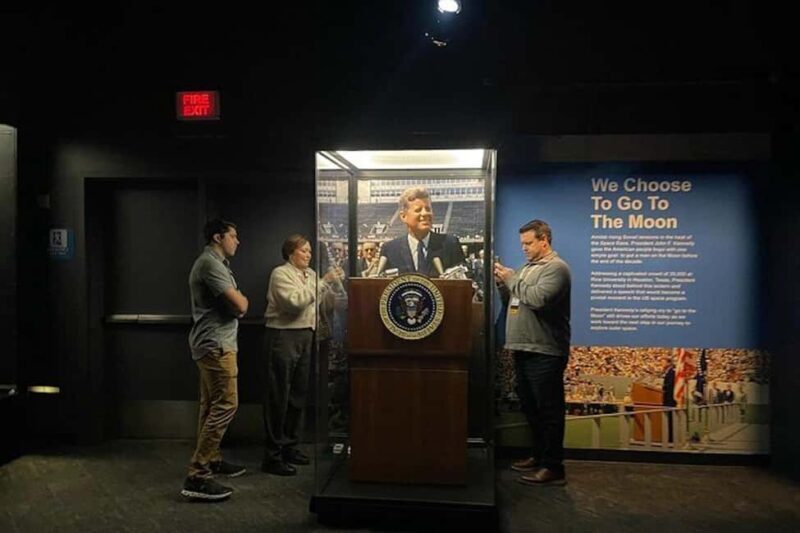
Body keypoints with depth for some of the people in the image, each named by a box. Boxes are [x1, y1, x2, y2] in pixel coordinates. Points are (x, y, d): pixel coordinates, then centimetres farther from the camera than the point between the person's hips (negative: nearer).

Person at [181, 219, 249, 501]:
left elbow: (232, 304, 17)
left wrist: (236, 300, -4)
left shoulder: (216, 263, 19)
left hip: (215, 343, 11)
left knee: (212, 405, 17)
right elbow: (240, 305, -20)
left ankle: (212, 459, 29)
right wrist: (242, 299, 2)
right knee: (225, 405, -13)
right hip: (216, 344, -11)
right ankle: (197, 476, -12)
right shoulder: (210, 263, -15)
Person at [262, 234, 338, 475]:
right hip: (283, 336, -8)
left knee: (298, 394, 13)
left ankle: (289, 446, 26)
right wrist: (323, 282, -20)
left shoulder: (311, 274, 16)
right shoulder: (280, 274, -6)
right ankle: (272, 455, 3)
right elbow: (296, 301, -21)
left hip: (305, 336, 8)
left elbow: (326, 300, 11)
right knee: (279, 397, -3)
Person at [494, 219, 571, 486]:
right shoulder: (528, 267, 18)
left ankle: (553, 467, 6)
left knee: (548, 410, -2)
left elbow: (537, 299, -24)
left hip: (544, 353, -9)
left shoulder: (556, 268, -10)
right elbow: (513, 301, 20)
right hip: (523, 350, 9)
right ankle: (540, 455, 31)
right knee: (531, 407, 17)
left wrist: (512, 279, -12)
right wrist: (502, 283, 3)